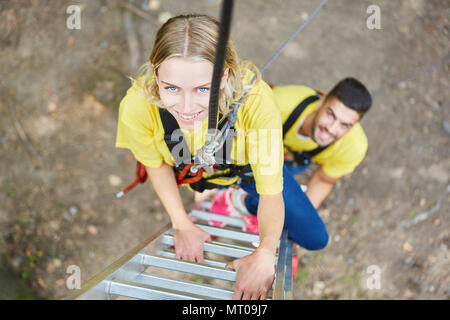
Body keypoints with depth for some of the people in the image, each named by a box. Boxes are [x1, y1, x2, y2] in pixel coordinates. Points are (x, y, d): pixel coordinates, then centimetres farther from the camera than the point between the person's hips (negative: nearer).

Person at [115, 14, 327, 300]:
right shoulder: (137, 107, -39)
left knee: (315, 239, 7)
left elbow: (271, 192, -33)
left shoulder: (256, 101, -44)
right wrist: (182, 224, -18)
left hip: (247, 168, -1)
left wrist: (265, 254, -48)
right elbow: (157, 164, -15)